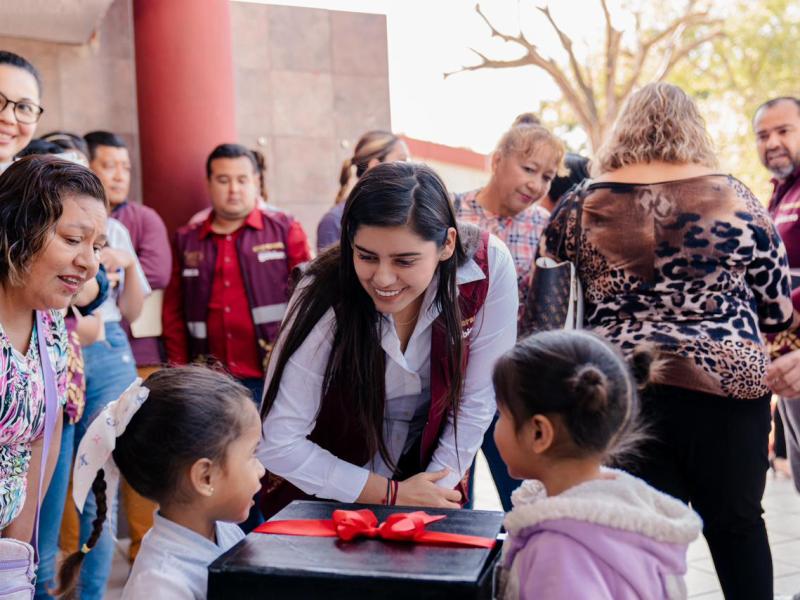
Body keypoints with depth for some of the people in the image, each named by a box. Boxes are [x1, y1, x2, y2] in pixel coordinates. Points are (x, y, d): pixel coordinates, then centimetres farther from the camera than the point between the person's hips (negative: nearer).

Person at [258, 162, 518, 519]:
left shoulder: (489, 265, -25)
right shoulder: (326, 297, -30)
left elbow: (476, 402, -13)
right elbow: (278, 443, -24)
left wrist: (438, 491, -14)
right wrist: (391, 495, -19)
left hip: (429, 474, 1)